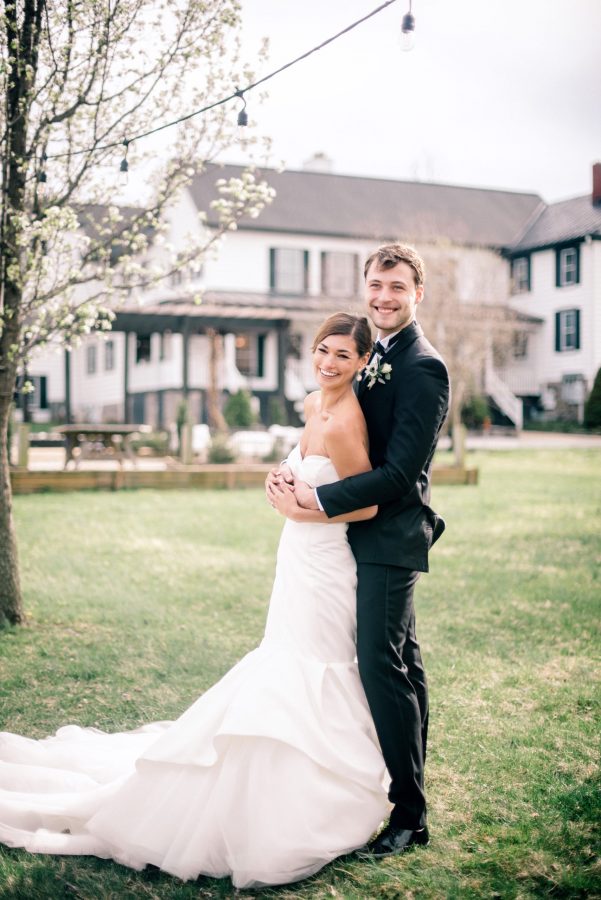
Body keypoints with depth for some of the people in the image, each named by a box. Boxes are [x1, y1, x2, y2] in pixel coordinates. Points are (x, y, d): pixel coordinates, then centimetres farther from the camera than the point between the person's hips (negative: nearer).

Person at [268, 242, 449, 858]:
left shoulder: (423, 368, -16)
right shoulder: (379, 358, 14)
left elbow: (399, 471, -22)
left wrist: (321, 499, -19)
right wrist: (290, 466, -1)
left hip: (391, 536, -10)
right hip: (374, 535, 10)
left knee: (381, 668, -8)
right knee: (400, 663, 16)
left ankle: (408, 816, 2)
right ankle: (411, 785, 29)